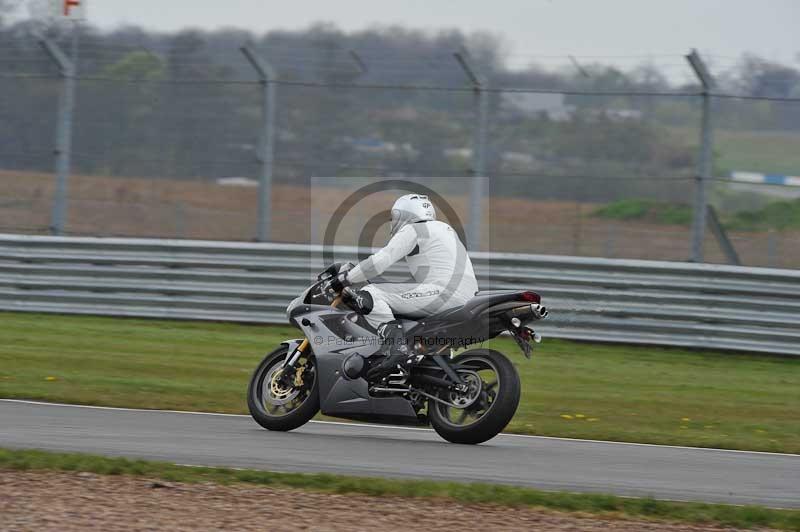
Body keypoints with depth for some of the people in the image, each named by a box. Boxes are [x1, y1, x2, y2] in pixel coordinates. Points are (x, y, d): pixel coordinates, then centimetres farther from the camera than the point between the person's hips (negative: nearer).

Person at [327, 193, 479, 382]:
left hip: (442, 293, -10)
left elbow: (380, 261, -11)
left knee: (368, 296, -14)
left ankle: (396, 349, -30)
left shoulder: (411, 230, 0)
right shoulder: (442, 228, 28)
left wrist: (343, 279, -2)